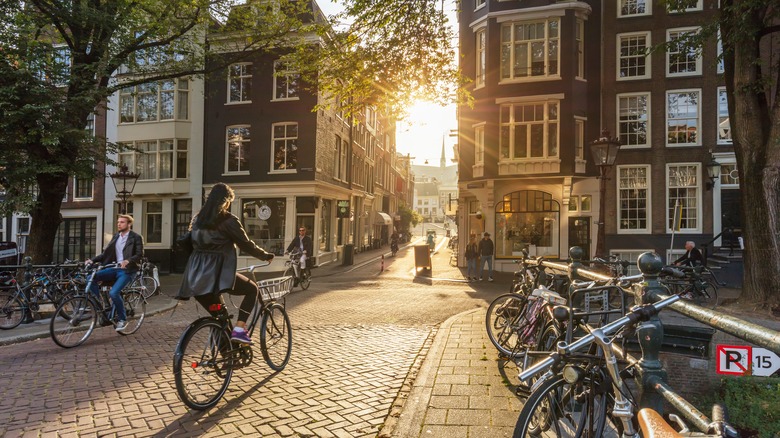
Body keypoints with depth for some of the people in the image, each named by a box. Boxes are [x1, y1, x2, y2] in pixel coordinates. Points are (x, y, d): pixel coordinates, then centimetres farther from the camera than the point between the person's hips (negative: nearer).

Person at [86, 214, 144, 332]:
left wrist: (128, 261, -31)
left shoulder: (136, 237, -5)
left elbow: (140, 255, -14)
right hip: (115, 268, 6)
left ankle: (122, 319, -1)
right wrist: (92, 260, -3)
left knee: (113, 293, -23)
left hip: (127, 270, -6)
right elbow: (106, 253, 12)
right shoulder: (115, 237, 15)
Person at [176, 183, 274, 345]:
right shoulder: (228, 220, -6)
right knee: (252, 289, 12)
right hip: (217, 273, -7)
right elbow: (246, 245, -3)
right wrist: (266, 256, 11)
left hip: (195, 277, 7)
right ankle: (239, 330, -2)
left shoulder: (198, 218, 15)